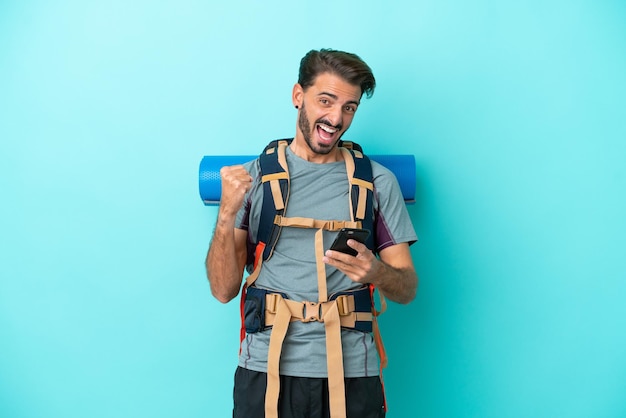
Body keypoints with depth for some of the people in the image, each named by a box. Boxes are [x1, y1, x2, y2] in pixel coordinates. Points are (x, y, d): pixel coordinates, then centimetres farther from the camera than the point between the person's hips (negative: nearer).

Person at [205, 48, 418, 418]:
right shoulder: (255, 176, 1)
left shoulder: (378, 181, 2)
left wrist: (377, 272, -19)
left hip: (352, 374, 1)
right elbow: (224, 289, -2)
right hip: (267, 370, 0)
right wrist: (227, 214, -18)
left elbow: (408, 289, 3)